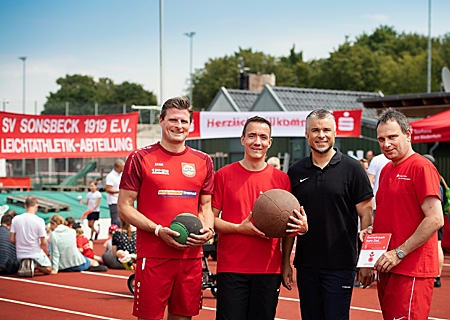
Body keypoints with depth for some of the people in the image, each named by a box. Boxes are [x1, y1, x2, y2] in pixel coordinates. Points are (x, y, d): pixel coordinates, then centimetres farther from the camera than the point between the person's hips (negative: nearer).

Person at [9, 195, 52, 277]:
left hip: (20, 254, 5)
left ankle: (23, 264, 2)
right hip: (36, 254, -5)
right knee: (48, 269, 18)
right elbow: (43, 243, -14)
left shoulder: (15, 219, -6)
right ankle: (33, 264, -7)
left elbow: (11, 240, -4)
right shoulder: (39, 221, -16)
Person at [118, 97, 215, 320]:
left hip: (191, 256, 4)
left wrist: (208, 229, -4)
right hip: (153, 257, -4)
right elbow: (124, 208, -2)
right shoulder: (140, 158, -1)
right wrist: (158, 230, -15)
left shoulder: (203, 161, 11)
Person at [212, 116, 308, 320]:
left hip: (269, 270, 2)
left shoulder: (281, 179, 7)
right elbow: (211, 219, 1)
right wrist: (240, 228, -14)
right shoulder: (223, 175, 3)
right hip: (231, 268, -2)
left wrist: (301, 226, -10)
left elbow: (287, 225, 13)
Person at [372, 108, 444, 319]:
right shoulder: (386, 170, 15)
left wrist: (399, 253, -19)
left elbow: (435, 219, -19)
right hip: (386, 268, 9)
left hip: (411, 270, -9)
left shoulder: (421, 167, -12)